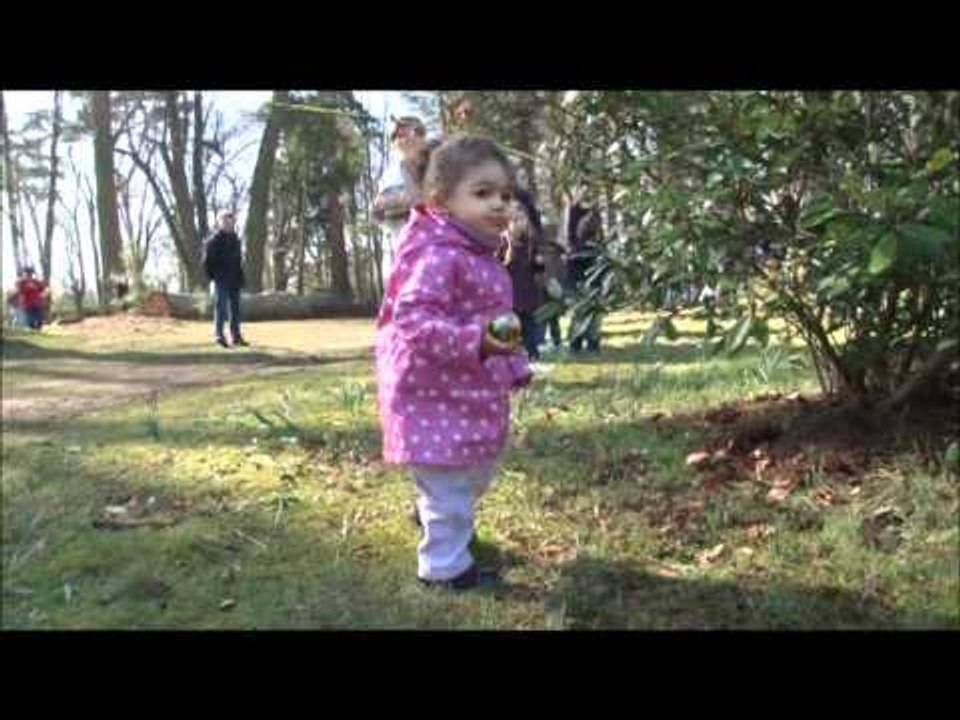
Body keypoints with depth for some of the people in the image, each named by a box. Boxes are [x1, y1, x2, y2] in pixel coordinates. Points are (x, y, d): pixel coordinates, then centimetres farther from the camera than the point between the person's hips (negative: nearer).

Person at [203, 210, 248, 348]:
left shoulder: (234, 238, 15)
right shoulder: (215, 239, -9)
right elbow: (207, 259, -11)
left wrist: (241, 277, 14)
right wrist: (212, 275, -12)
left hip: (234, 280, 7)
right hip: (221, 280, -7)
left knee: (235, 307, 10)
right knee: (221, 306, -6)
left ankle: (236, 335, 16)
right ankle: (219, 335, -3)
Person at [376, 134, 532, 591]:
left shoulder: (482, 257, 9)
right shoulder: (438, 258, -24)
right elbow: (412, 319, -33)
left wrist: (514, 368, 23)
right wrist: (476, 342, -41)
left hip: (472, 395, 10)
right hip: (437, 397, -10)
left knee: (476, 474, 27)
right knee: (449, 486, 4)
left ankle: (433, 512, 52)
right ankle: (446, 566, 22)